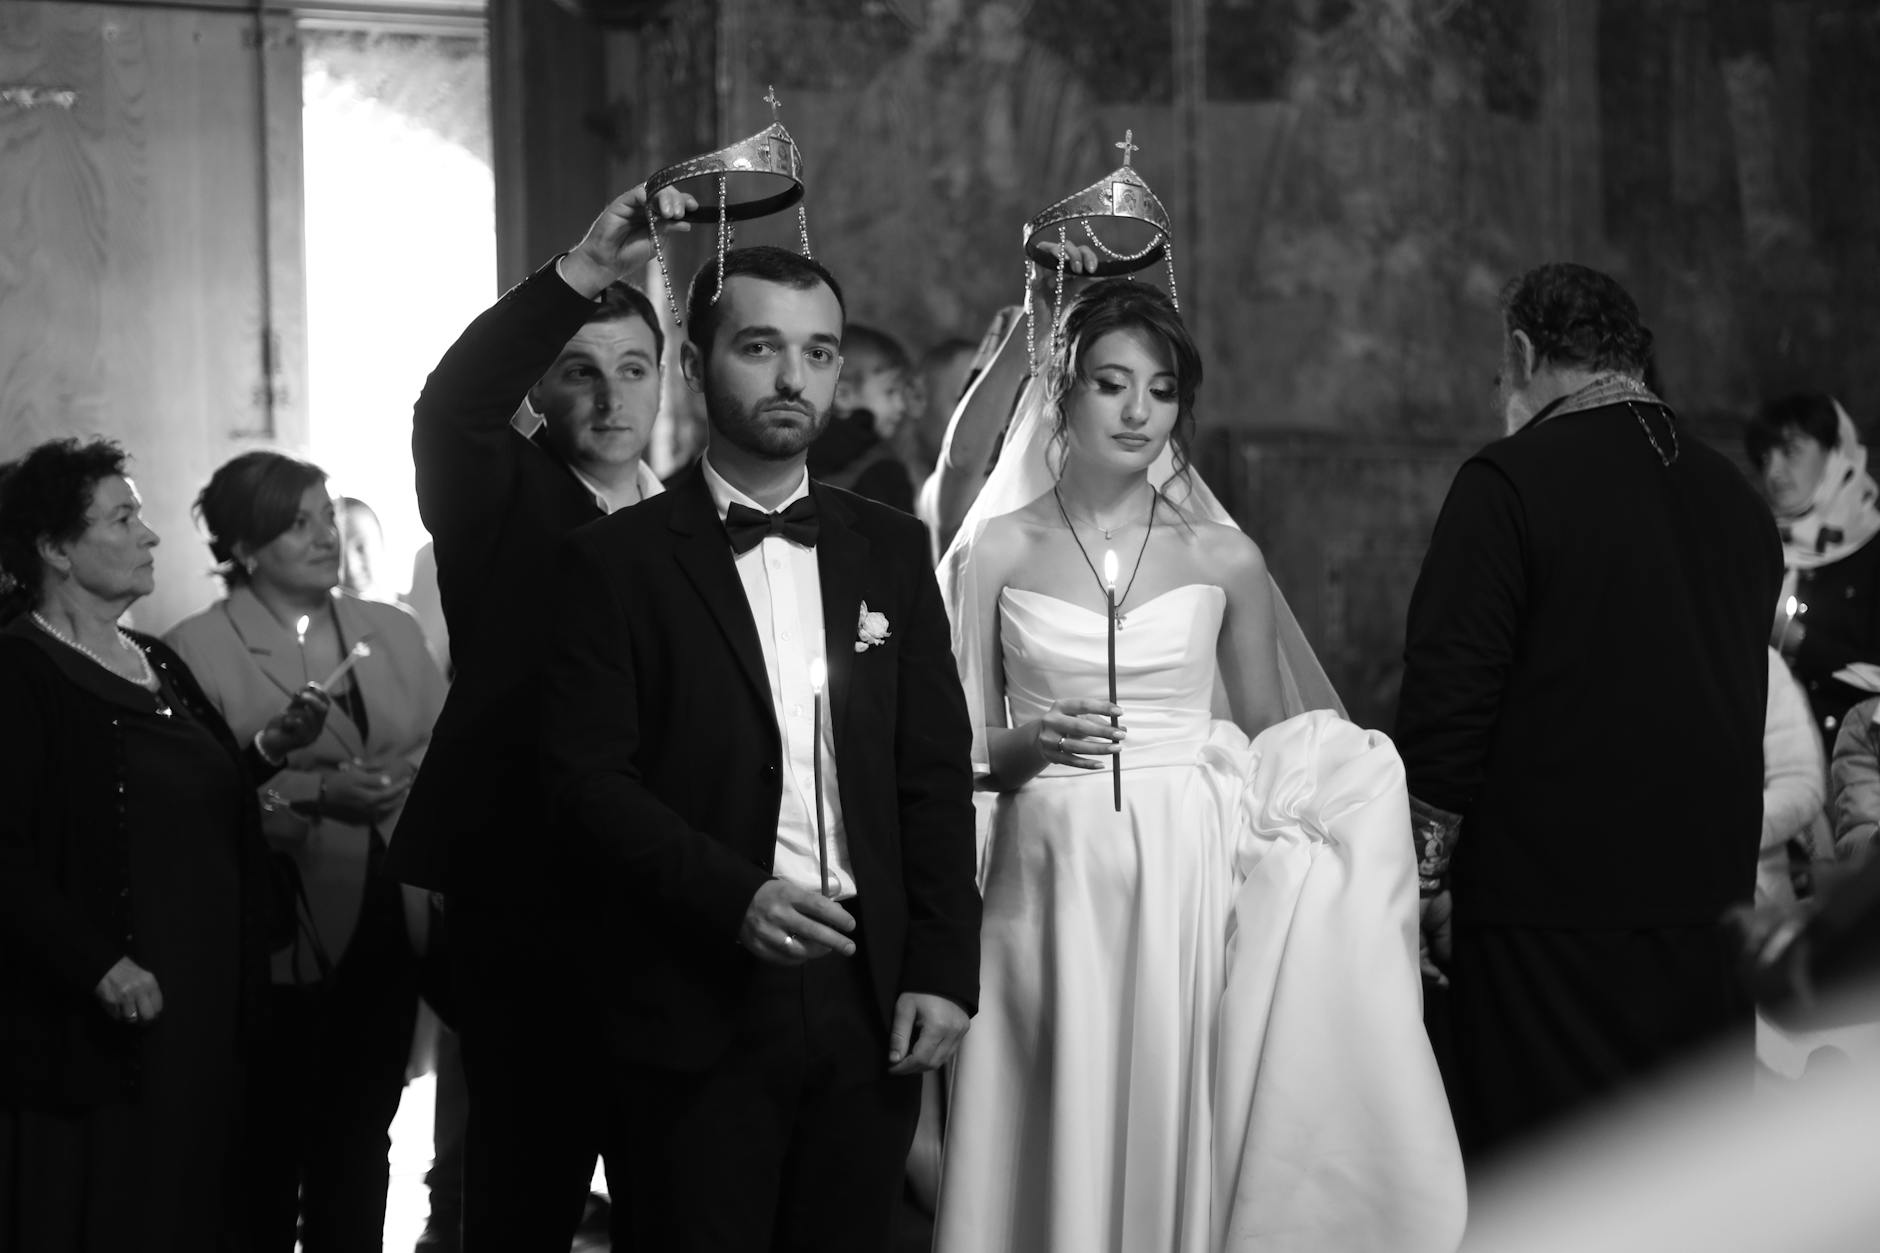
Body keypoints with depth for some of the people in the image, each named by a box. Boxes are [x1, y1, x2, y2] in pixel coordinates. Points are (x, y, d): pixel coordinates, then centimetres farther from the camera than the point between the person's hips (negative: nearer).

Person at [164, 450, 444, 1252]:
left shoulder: (394, 631, 10)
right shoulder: (197, 650, -7)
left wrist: (408, 781, -11)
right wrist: (313, 792, -22)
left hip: (385, 929, 5)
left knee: (360, 1142, 13)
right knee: (270, 1148, 6)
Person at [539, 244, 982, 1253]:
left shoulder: (889, 548, 11)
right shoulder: (614, 561, -1)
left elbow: (935, 772, 9)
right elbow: (588, 781, -8)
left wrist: (942, 969, 0)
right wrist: (734, 898, -20)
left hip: (871, 1010, 3)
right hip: (695, 1016, -3)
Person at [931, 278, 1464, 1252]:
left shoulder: (1223, 557, 6)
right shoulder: (998, 551, 3)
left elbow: (1272, 747, 14)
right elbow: (958, 751, 4)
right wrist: (1029, 746, -14)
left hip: (1193, 880, 1)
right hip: (1054, 885, -1)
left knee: (1183, 1134, 0)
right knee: (1057, 1151, -1)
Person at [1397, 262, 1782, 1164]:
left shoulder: (1508, 483, -9)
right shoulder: (1736, 498, 9)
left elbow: (1448, 702, -11)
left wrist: (1424, 874, -3)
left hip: (1551, 905, -6)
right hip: (1710, 895, 6)